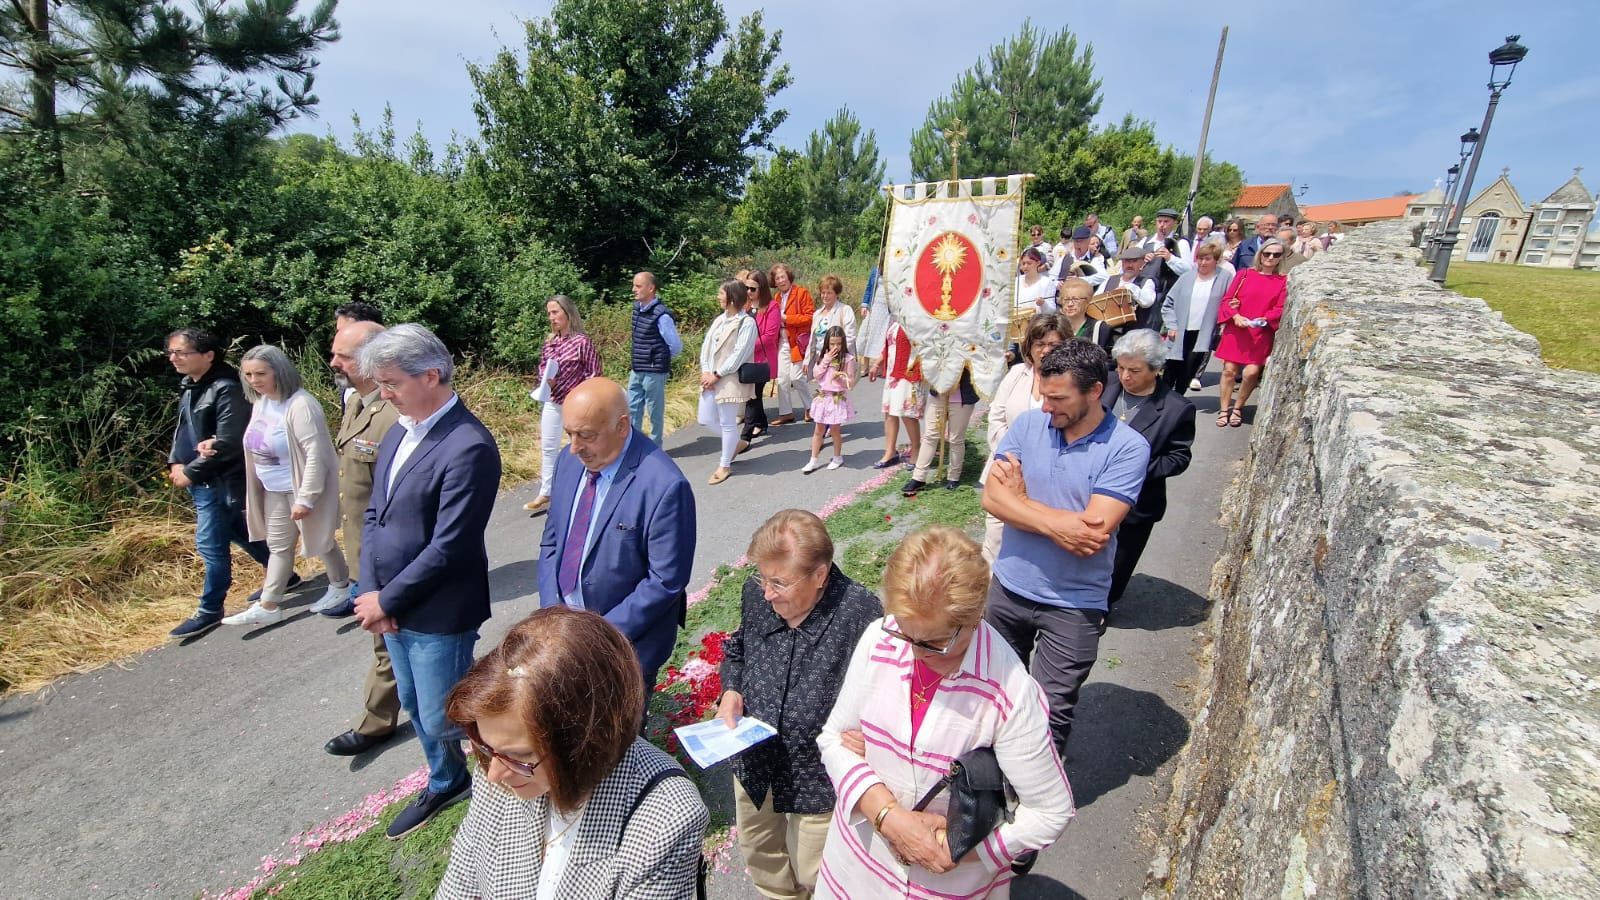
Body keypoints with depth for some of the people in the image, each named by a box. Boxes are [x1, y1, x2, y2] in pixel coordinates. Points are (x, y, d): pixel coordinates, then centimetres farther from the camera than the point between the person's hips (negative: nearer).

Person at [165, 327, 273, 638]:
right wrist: (176, 463, 1)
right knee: (242, 534, 17)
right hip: (199, 480, 9)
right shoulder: (189, 387, 9)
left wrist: (190, 473, -16)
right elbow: (182, 430, 18)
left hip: (219, 482, -9)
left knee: (211, 545, -1)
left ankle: (210, 611, 12)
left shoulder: (226, 389, -19)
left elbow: (228, 444, -23)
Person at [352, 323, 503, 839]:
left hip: (438, 615, -8)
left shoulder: (468, 447, -25)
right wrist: (370, 592, -1)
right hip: (390, 607, 9)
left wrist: (386, 600, -13)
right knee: (415, 707, 24)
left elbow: (448, 547, -24)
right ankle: (446, 783, 48)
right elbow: (375, 514, 9)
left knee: (442, 717, 6)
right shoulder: (399, 432, 3)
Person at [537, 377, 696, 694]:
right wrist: (554, 611, -5)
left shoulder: (664, 486, -25)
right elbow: (551, 541, 7)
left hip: (626, 643, -6)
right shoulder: (570, 459, -3)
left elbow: (666, 581, -20)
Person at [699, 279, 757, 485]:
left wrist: (716, 375, -16)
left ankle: (724, 466, 16)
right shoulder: (719, 319, 12)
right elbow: (706, 346, 9)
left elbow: (739, 354, -17)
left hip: (731, 380, -8)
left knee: (727, 423, 2)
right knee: (706, 419, 12)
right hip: (711, 378, 8)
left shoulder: (747, 323, -12)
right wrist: (705, 371, -6)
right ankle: (735, 443, 35)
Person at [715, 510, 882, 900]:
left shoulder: (860, 614, -29)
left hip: (819, 775, -5)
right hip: (755, 764, 6)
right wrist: (731, 692, -9)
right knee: (759, 855, 31)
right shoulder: (756, 593, -12)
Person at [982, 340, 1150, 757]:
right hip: (1008, 587, 4)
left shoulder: (1127, 448, -16)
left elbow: (1093, 532, -23)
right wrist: (1054, 524, -24)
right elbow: (992, 498, -12)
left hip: (1074, 604, -4)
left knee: (1052, 713, 11)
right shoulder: (1028, 424, -5)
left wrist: (1020, 499, -13)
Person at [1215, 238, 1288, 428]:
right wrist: (1236, 316, -15)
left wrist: (1264, 319, -18)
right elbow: (1227, 300, 3)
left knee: (1252, 372, -8)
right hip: (1236, 330, 0)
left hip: (1261, 335, 0)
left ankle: (1238, 408, 13)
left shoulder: (1283, 281, 6)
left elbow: (1281, 309, 1)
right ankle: (1224, 410, 9)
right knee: (1229, 370, -3)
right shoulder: (1244, 275, 5)